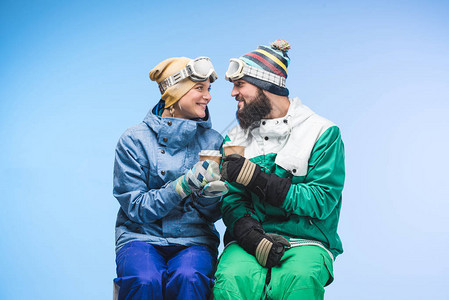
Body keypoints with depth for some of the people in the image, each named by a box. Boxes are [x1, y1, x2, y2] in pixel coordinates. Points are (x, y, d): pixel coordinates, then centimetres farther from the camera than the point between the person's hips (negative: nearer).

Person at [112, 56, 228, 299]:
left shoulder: (213, 142, 5)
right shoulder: (133, 140, -2)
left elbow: (211, 215, 7)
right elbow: (136, 208, -7)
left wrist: (209, 195, -17)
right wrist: (185, 184, -19)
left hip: (194, 239, 1)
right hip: (141, 236, -1)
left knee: (188, 277, -33)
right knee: (145, 280, -33)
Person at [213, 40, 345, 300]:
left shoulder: (323, 133, 2)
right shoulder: (236, 138, 16)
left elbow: (321, 202, -8)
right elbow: (232, 200, 6)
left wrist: (254, 177, -13)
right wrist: (254, 237, -16)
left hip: (305, 242, -2)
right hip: (249, 242, 2)